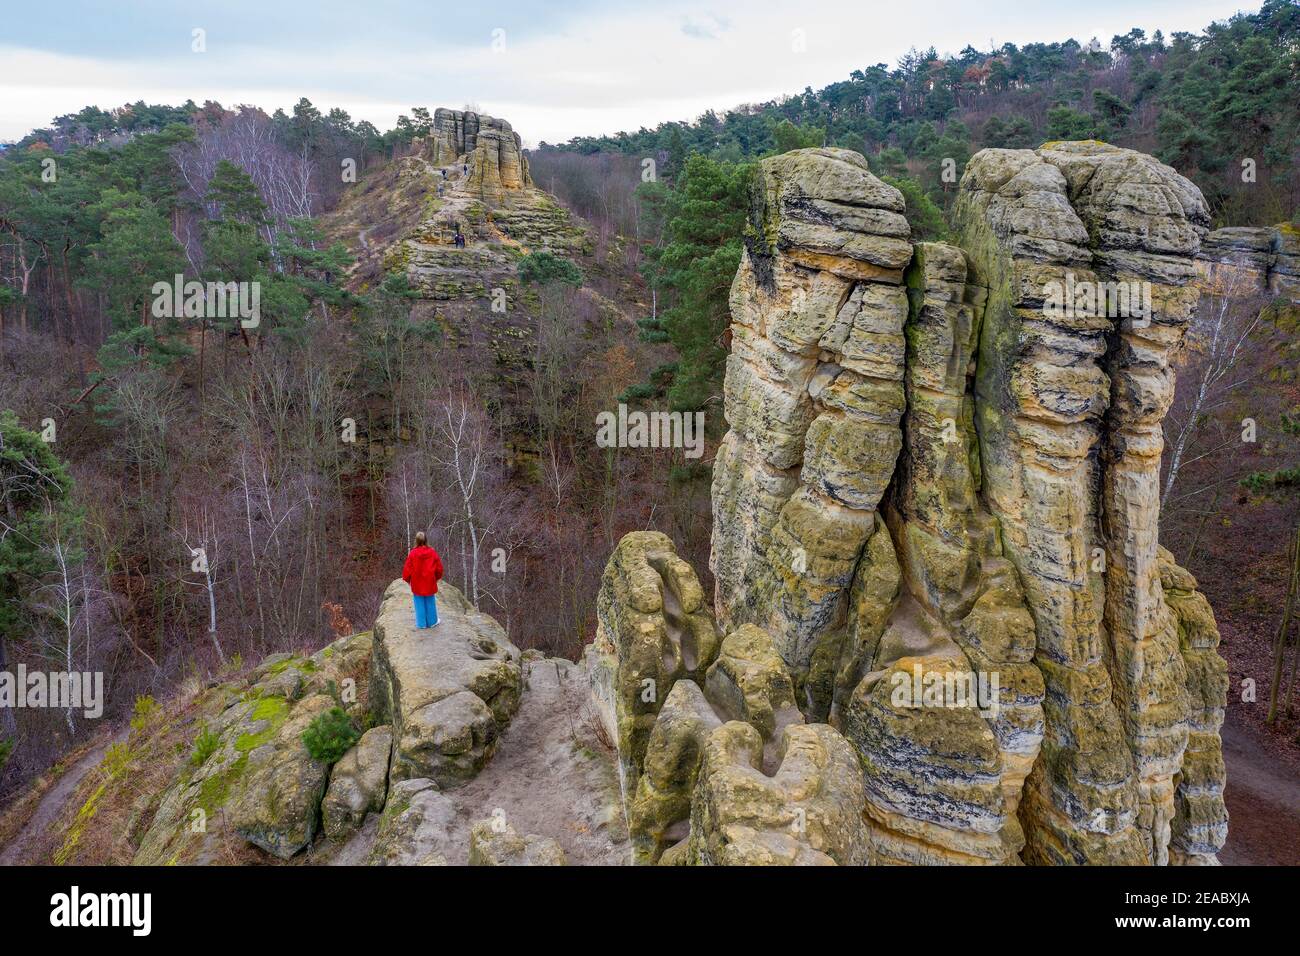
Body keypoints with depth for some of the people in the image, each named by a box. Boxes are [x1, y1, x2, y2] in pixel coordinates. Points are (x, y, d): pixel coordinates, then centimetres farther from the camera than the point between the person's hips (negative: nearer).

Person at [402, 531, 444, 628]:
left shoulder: (413, 553, -15)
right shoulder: (432, 552, -9)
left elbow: (407, 568, -7)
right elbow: (439, 567, 0)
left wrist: (407, 579, 11)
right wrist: (437, 577, 19)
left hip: (417, 584, -1)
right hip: (430, 583, 1)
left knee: (420, 603, 10)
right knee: (430, 602, 14)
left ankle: (421, 623, 17)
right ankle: (432, 622, 24)